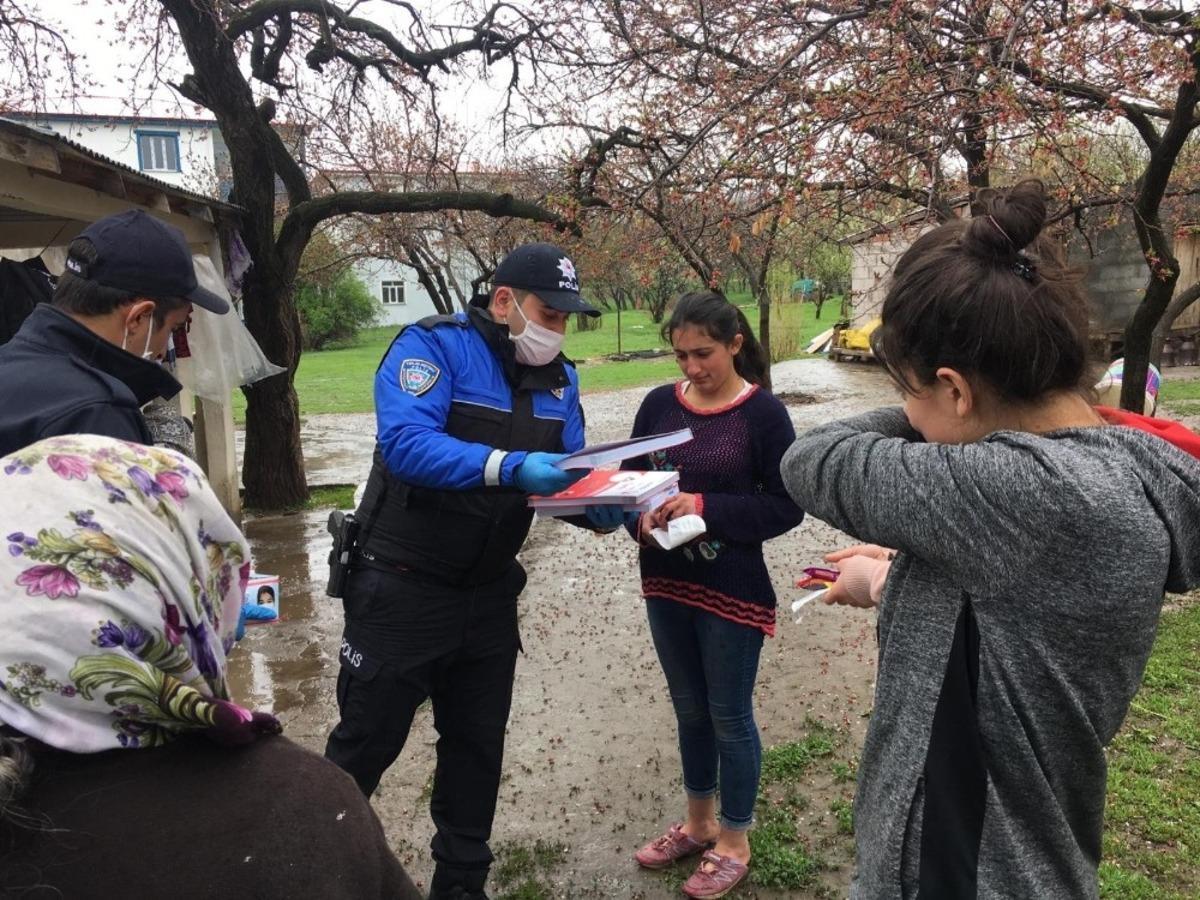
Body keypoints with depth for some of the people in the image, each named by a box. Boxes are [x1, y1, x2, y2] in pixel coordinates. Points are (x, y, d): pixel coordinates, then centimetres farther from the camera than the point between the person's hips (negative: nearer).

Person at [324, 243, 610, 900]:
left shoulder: (559, 379, 4)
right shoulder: (433, 347, -16)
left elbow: (571, 475, 5)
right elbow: (406, 444, -31)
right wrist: (509, 468, -41)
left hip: (490, 594, 6)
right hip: (401, 589, -6)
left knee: (478, 746, 18)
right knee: (365, 745, 9)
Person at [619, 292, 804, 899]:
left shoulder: (763, 413, -12)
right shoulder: (658, 404, 0)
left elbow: (787, 505, -13)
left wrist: (707, 507, -23)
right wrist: (640, 517, -16)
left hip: (733, 592, -4)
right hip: (665, 586, 5)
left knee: (729, 717, 10)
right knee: (689, 710, 20)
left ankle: (734, 844, 31)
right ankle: (698, 824, 41)